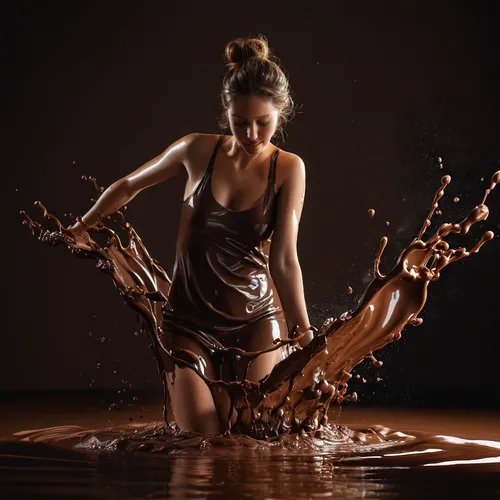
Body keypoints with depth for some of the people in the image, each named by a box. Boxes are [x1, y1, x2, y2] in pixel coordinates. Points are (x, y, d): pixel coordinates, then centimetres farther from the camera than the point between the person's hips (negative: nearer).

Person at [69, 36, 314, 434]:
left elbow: (284, 259, -14)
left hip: (256, 319, 0)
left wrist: (305, 334, -23)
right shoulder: (198, 150, -6)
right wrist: (79, 230, 19)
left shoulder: (289, 169, -9)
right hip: (189, 319, 1)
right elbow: (129, 186, 10)